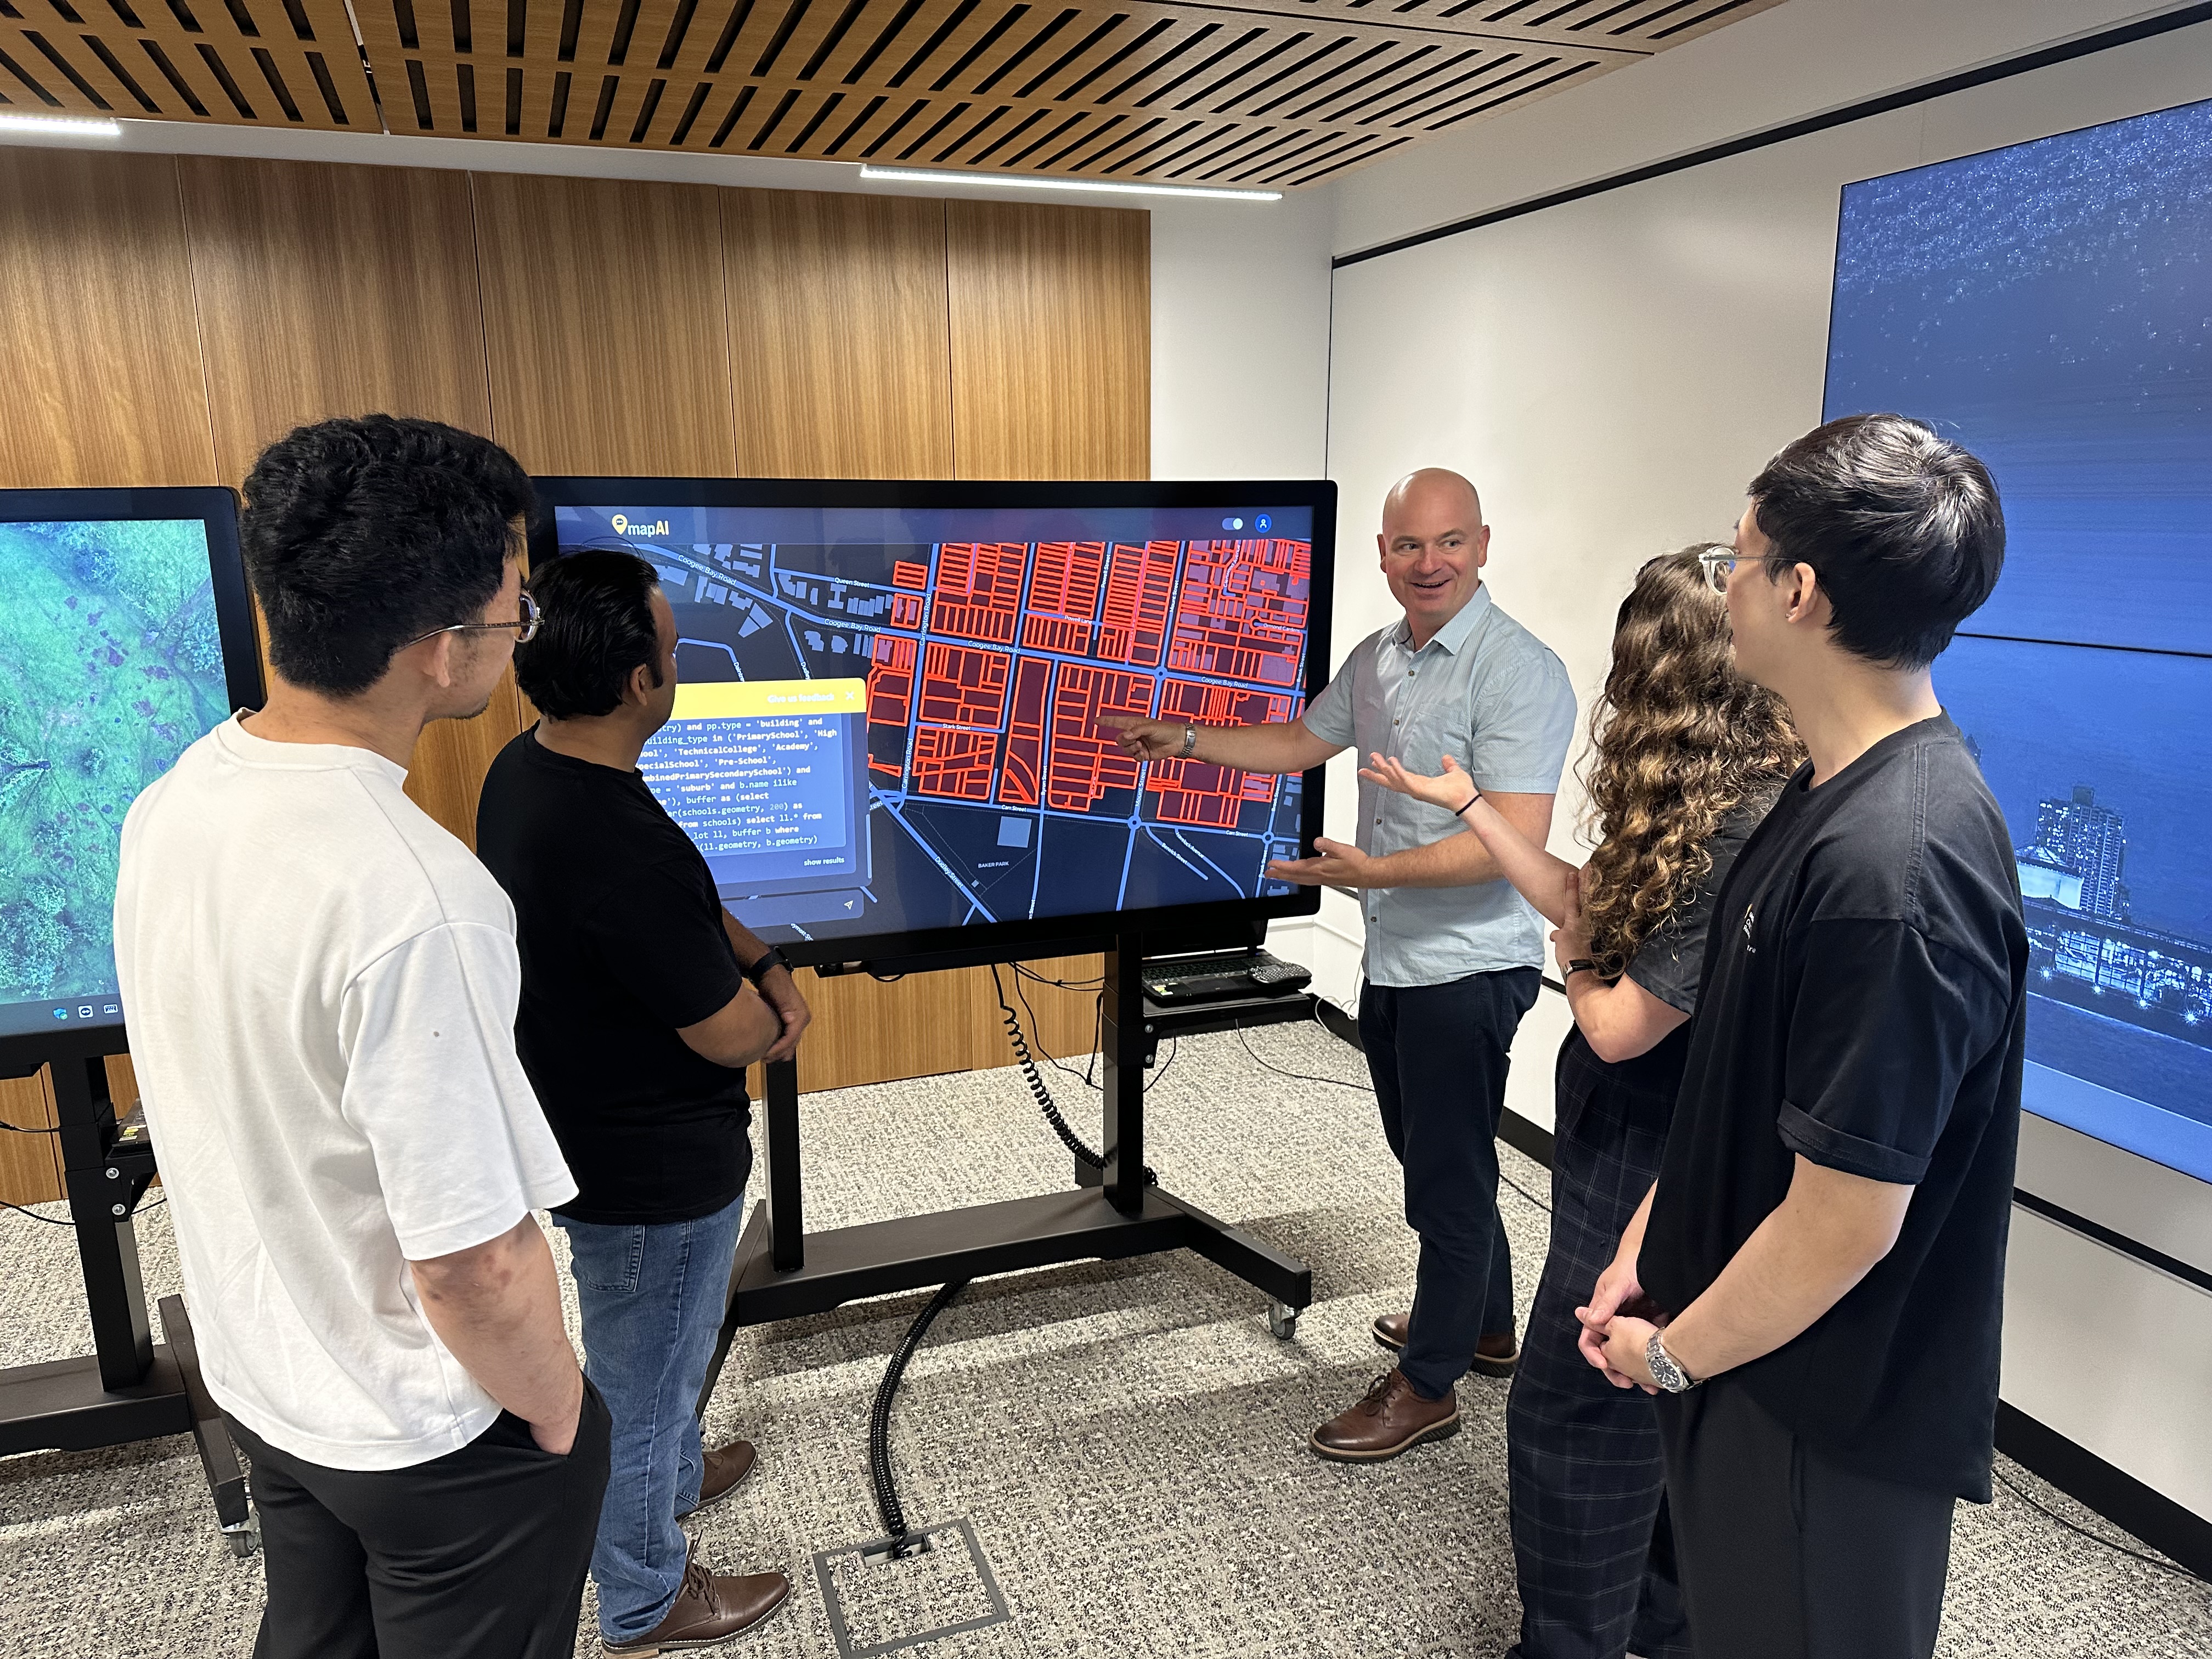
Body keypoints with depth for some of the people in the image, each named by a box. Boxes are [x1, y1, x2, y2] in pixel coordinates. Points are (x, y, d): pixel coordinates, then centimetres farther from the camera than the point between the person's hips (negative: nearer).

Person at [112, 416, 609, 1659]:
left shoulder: (170, 807, -9)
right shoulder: (412, 904, -36)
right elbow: (474, 1268, -31)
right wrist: (559, 1415, -11)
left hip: (259, 1381, 7)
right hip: (435, 1435, -7)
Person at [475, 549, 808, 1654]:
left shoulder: (523, 770, -6)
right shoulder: (620, 847, -37)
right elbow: (735, 1037, -27)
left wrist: (762, 963, -7)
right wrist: (771, 1015, -5)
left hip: (579, 1126, 9)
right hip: (653, 1176, -9)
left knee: (651, 1349, 33)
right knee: (644, 1375, 15)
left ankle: (670, 1474, 59)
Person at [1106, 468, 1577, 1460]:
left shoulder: (1517, 672, -19)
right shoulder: (1375, 660, 8)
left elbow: (1516, 840, -26)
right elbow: (1300, 743, 23)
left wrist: (1377, 872, -33)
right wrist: (1182, 739, 17)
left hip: (1468, 966, -9)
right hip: (1395, 959, 9)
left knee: (1448, 1175, 5)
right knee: (1433, 1157, 22)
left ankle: (1427, 1387, 21)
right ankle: (1484, 1328, 42)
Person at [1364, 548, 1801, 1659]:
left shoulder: (1750, 835, -29)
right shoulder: (1716, 802, 0)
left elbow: (1618, 1025, -25)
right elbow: (1585, 900, 9)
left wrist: (1576, 961, -3)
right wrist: (1465, 803, 16)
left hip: (1650, 1175, -9)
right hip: (1656, 1156, 10)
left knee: (1570, 1412, 7)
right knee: (1658, 1413, 24)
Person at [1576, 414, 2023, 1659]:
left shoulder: (1891, 868, -32)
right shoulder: (1840, 790, 0)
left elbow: (1844, 1223, -27)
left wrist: (1669, 1353, -12)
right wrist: (1652, 1240, 7)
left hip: (1828, 1415, -8)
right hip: (1760, 1357, 8)